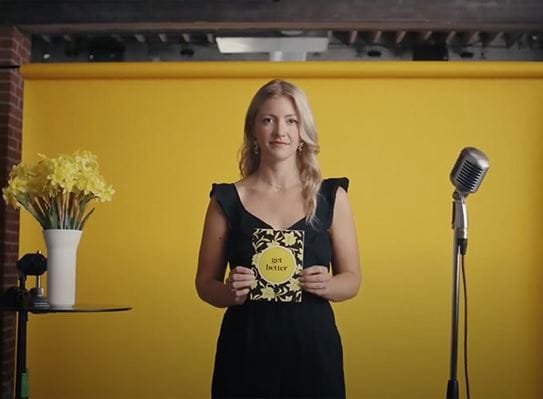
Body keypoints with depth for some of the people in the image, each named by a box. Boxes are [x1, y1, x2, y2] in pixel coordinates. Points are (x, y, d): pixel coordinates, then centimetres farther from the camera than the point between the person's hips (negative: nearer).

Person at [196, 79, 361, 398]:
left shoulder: (331, 197, 2)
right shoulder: (227, 200, 0)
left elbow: (352, 279, 5)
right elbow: (205, 283, 5)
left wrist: (325, 285, -15)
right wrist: (229, 292, -15)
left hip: (313, 347, 1)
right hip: (245, 349, 0)